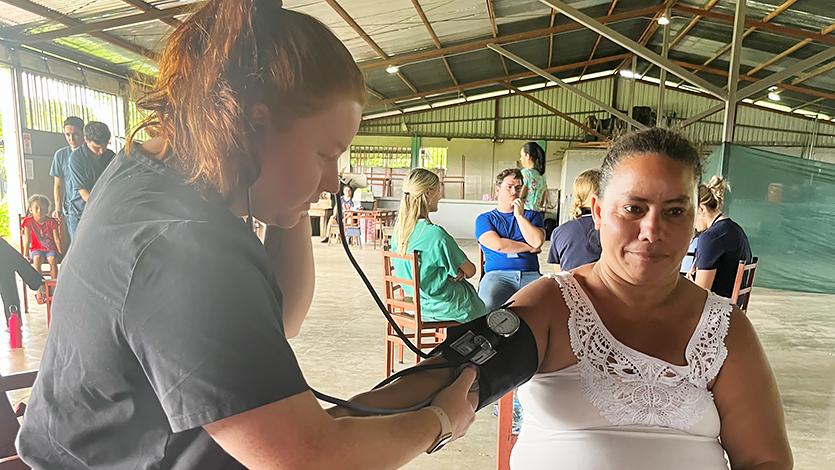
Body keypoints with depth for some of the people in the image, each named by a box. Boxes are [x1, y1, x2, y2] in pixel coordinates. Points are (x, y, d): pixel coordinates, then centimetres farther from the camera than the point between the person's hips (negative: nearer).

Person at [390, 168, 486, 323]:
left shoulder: (399, 228, -5)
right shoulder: (435, 234, -29)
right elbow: (470, 271, -15)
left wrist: (454, 272, -2)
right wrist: (461, 272, 7)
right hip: (441, 306, -7)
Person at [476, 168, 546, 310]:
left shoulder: (532, 216, 22)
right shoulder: (484, 219, 15)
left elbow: (537, 242, 1)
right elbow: (498, 245, -4)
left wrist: (520, 215, 4)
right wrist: (530, 248, 5)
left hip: (530, 274, 2)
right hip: (497, 274, -2)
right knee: (487, 304, -35)